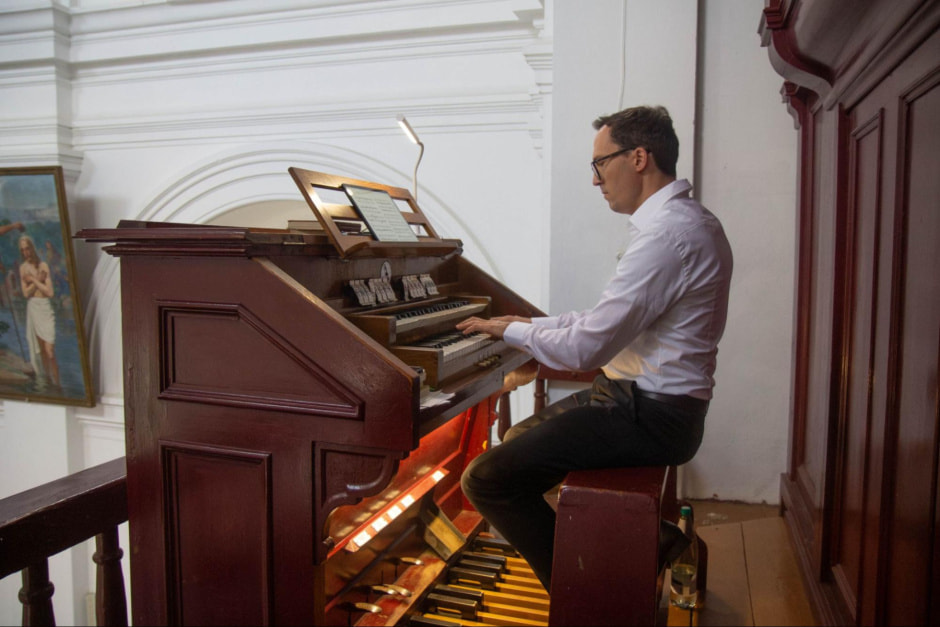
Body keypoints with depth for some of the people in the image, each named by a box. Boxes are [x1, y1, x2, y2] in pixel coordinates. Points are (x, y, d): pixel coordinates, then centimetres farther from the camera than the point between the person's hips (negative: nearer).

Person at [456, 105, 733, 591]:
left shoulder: (667, 232, -22)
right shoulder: (686, 220, 12)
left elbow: (586, 347, -24)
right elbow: (609, 320, 17)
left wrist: (510, 330, -8)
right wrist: (533, 326, 11)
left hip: (649, 414, -11)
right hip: (646, 394, 11)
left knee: (486, 478, -14)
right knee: (519, 439, 24)